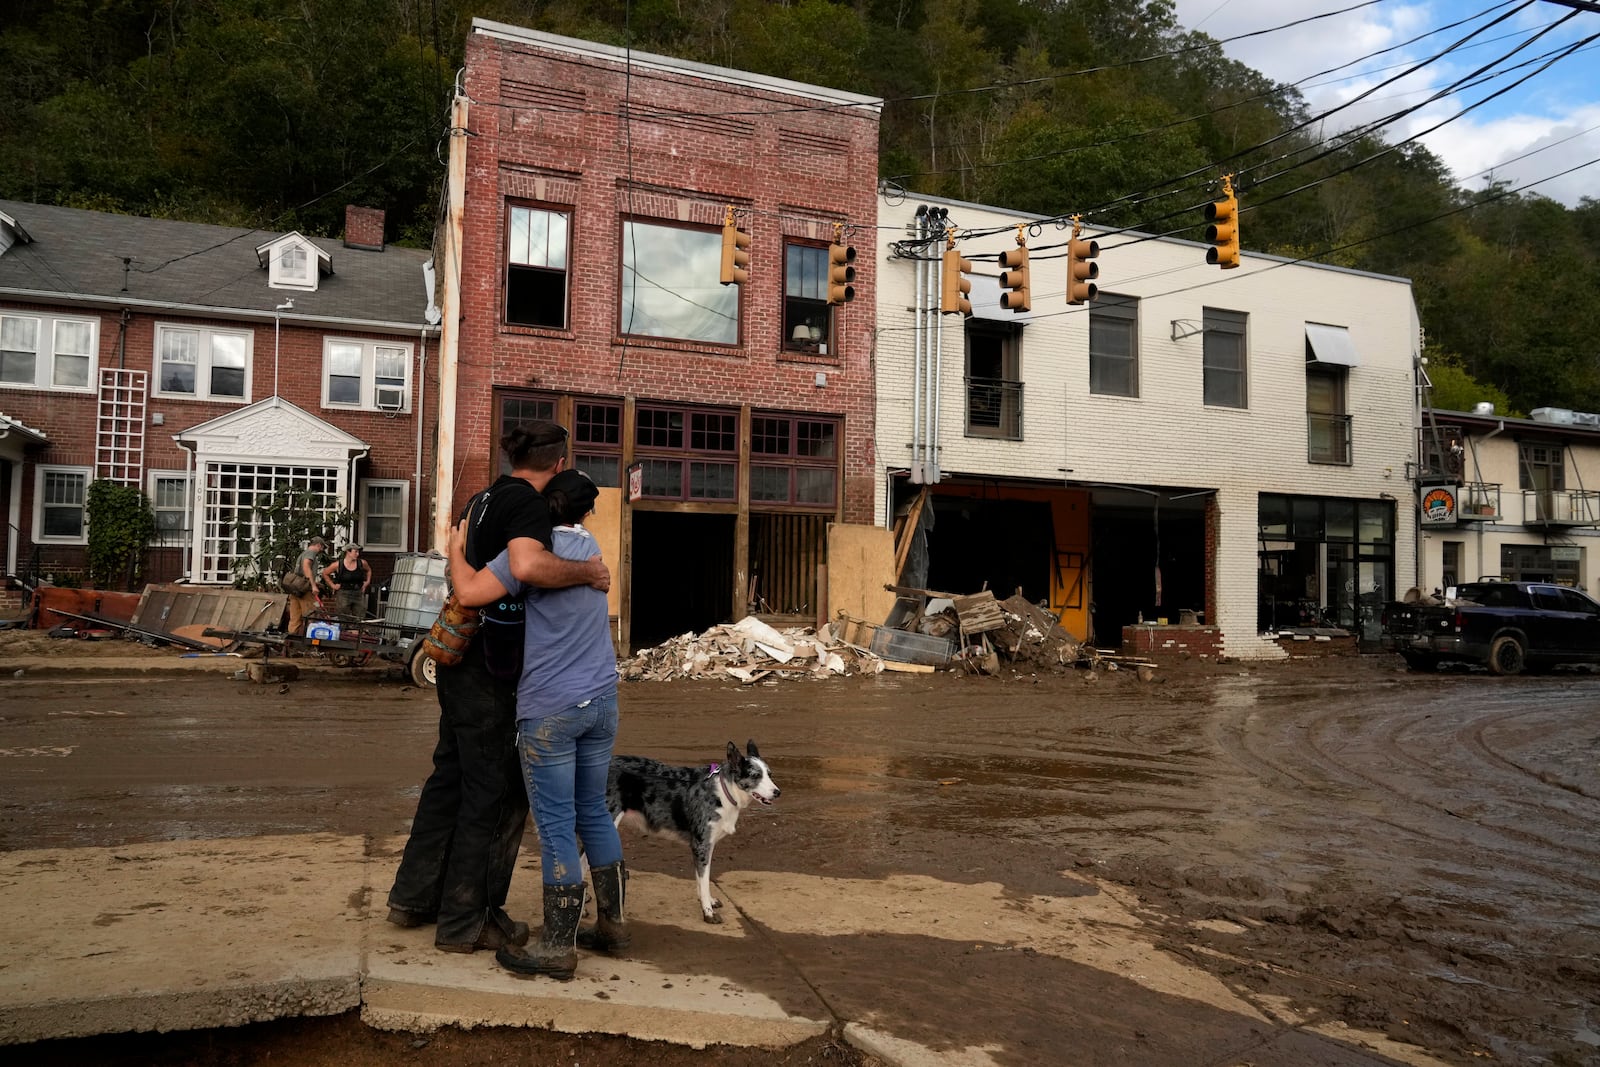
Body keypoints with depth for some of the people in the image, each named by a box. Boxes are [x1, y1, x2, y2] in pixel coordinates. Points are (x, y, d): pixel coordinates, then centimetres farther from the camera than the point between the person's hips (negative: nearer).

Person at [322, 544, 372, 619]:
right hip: (343, 594, -2)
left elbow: (369, 570, 23)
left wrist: (367, 582, 13)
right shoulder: (338, 565, -5)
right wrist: (332, 585, 4)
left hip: (359, 595, 2)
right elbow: (325, 573, 8)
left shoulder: (362, 563, 1)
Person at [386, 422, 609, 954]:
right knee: (496, 792, 3)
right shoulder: (528, 501, -16)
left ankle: (414, 897, 33)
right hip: (491, 671, -9)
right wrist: (586, 571, -22)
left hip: (460, 662, 9)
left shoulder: (483, 499, 12)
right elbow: (528, 566, -37)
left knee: (451, 776, 20)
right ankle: (465, 922, 15)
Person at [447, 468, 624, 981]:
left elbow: (471, 592, -18)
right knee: (594, 812, 17)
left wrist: (456, 549, -1)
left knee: (556, 824, 0)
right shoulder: (590, 545, 11)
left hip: (550, 709, -7)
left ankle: (558, 946, 7)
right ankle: (612, 921, 25)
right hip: (601, 700, 7)